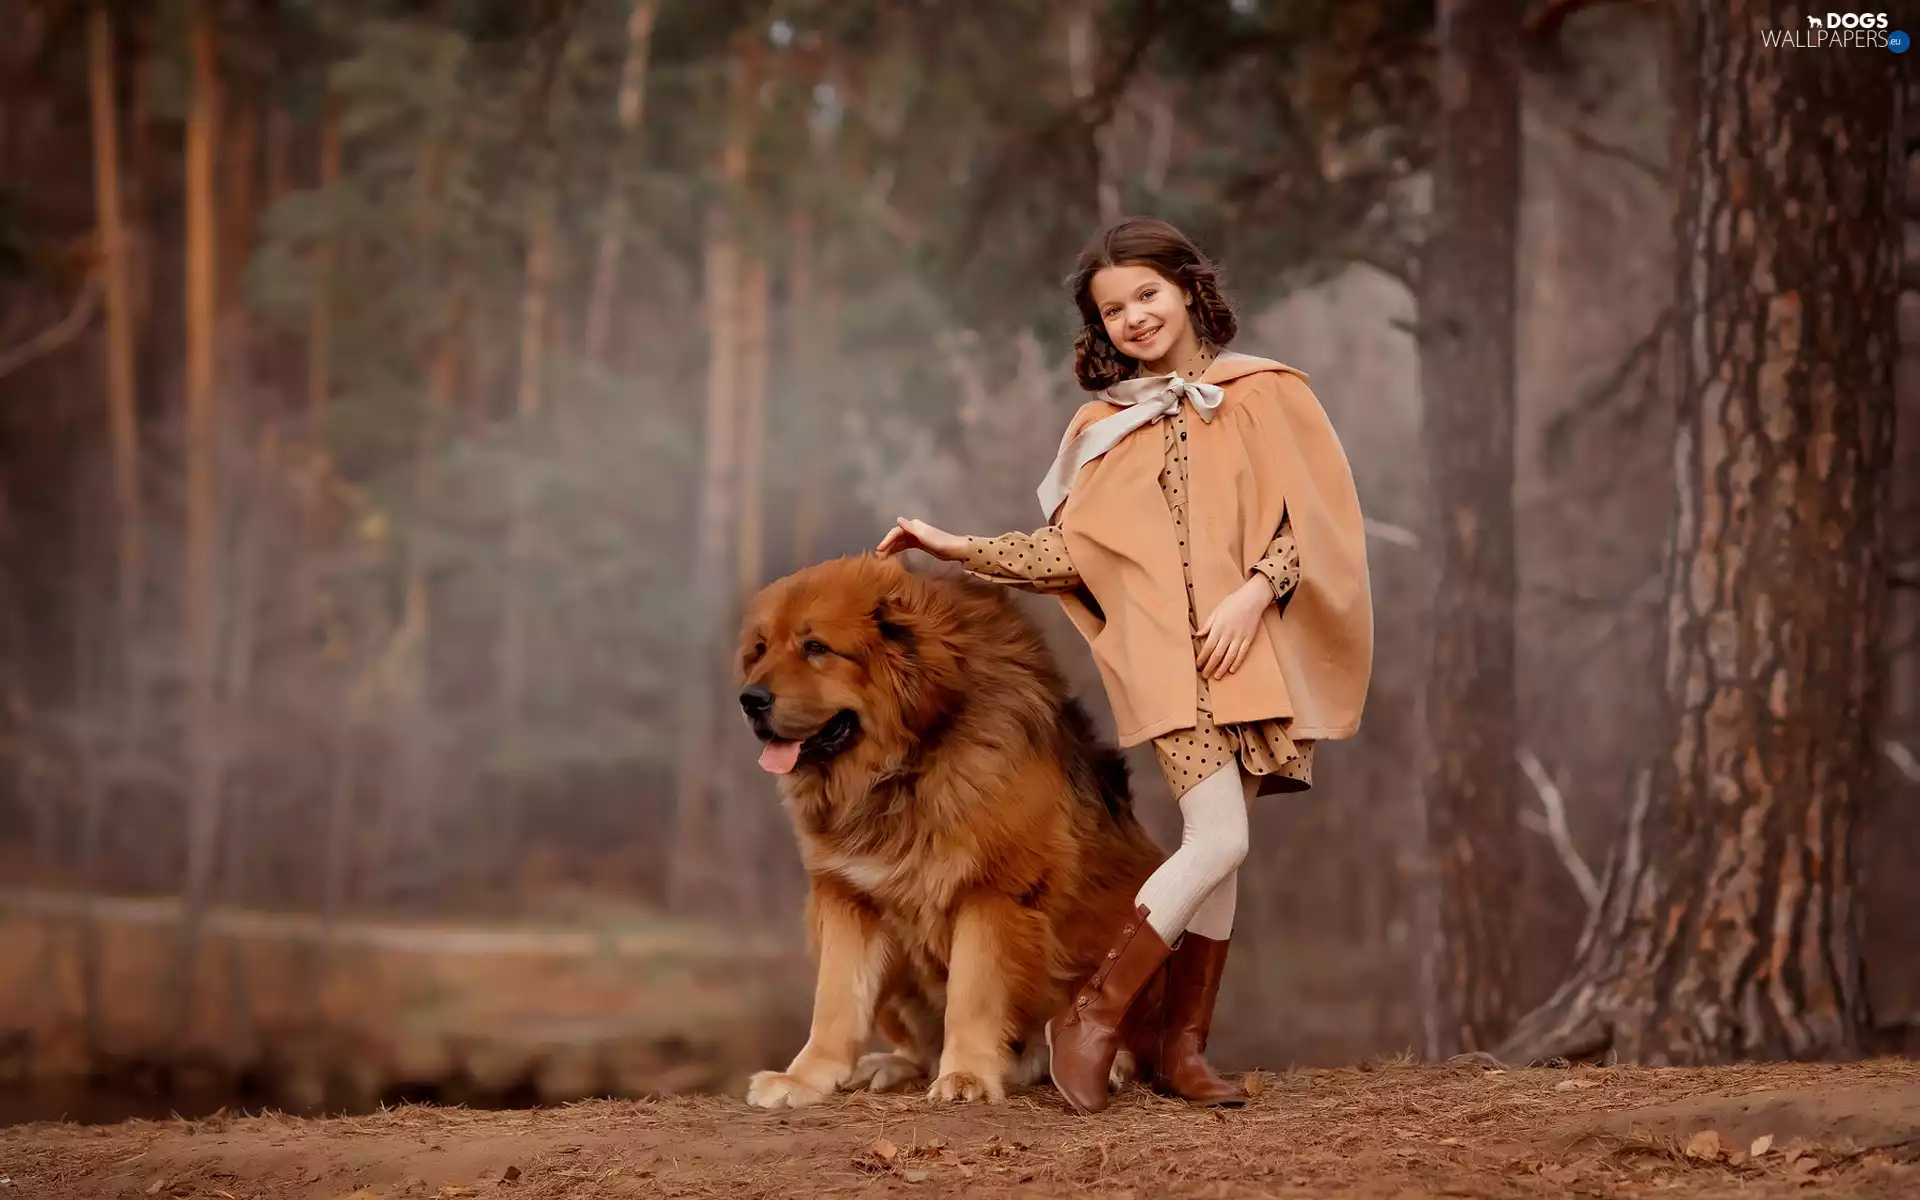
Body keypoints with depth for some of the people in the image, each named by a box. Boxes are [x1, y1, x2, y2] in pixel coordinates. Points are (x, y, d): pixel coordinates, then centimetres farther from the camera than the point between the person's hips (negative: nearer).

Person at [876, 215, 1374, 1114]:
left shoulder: (1263, 395, 7)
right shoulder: (1105, 425, 12)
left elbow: (1312, 516, 2)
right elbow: (1070, 549, 8)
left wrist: (1257, 592, -11)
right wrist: (958, 548, 2)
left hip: (1251, 647, 1)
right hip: (1162, 649, -1)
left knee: (1214, 848, 2)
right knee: (1220, 839, -17)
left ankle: (1183, 1047, 11)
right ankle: (1093, 1017, -7)